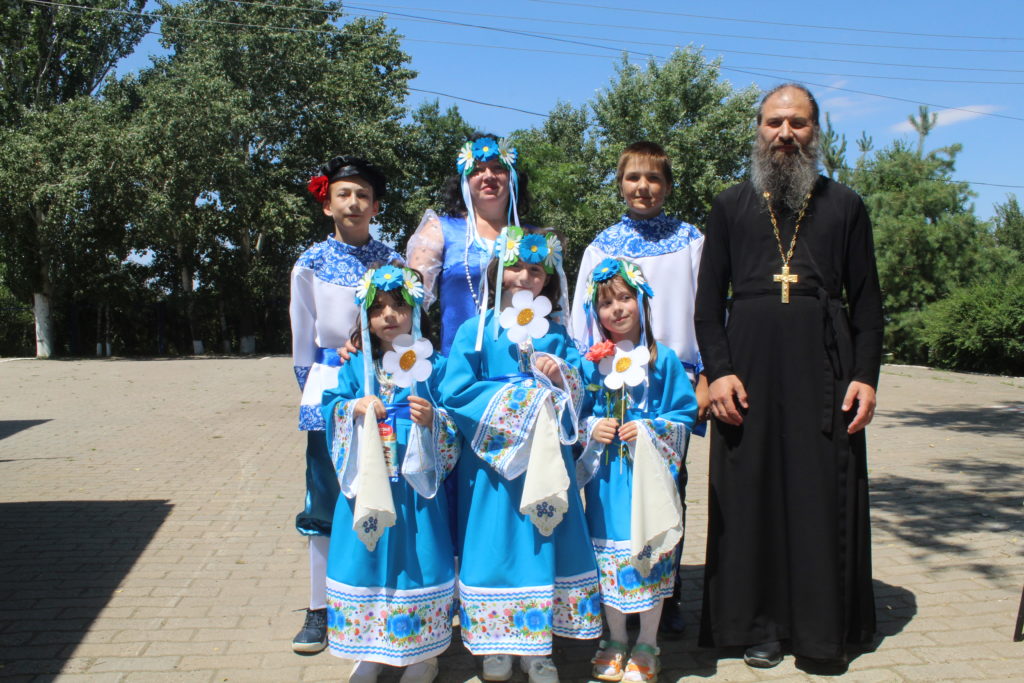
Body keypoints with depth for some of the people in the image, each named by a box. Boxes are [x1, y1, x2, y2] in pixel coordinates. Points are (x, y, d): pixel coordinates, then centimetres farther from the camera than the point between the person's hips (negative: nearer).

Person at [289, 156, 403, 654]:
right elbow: (302, 336, 7)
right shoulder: (311, 264, 3)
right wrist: (312, 390, 7)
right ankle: (320, 610, 14)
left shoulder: (391, 260, 4)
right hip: (329, 391, 0)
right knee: (326, 501, 3)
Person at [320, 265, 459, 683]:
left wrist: (433, 419, -22)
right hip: (366, 482, 2)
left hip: (417, 484, -2)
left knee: (417, 558, 3)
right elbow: (331, 406, 3)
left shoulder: (430, 366, 0)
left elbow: (455, 424, -2)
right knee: (367, 556, 7)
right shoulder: (356, 366, 7)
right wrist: (354, 408, -16)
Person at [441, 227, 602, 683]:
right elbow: (455, 392, -10)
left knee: (545, 543, 6)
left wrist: (562, 376, -12)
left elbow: (579, 395, 9)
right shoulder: (475, 331, -1)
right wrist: (517, 396, -14)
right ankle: (495, 645, 19)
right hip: (492, 456, -3)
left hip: (546, 458, 3)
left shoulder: (557, 336, 9)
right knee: (495, 544, 3)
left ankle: (537, 645, 20)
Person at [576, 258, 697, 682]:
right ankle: (615, 640, 26)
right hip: (605, 475, 2)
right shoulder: (589, 362, 4)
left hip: (649, 471, -2)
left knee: (650, 554, 4)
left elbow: (685, 411, -1)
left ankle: (647, 645, 20)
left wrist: (649, 430, -14)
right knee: (609, 556, 9)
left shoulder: (663, 359, -2)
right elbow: (574, 414, 11)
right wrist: (592, 429, -9)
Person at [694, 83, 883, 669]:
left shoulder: (844, 206, 11)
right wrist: (718, 370, -6)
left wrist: (866, 375, -4)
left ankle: (824, 628, 14)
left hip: (824, 368, 0)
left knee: (824, 495, 1)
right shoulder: (732, 206, 11)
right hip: (750, 366, 1)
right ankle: (760, 624, 13)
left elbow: (867, 301, 8)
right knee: (752, 493, 2)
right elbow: (709, 300, 7)